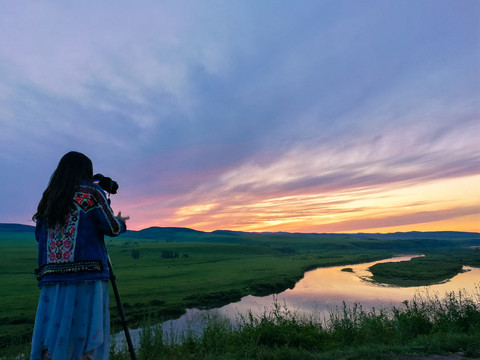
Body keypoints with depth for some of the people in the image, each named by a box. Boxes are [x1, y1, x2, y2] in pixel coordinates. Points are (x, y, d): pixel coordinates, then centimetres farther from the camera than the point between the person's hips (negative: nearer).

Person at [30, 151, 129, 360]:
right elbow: (111, 227, -4)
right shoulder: (91, 192, -3)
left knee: (50, 341, 10)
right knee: (88, 337, 1)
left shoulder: (47, 198, 13)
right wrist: (121, 222, 17)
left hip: (51, 277, 5)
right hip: (86, 274, -5)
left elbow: (39, 235, 20)